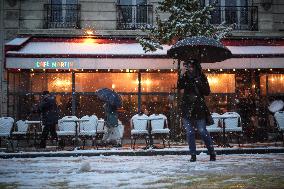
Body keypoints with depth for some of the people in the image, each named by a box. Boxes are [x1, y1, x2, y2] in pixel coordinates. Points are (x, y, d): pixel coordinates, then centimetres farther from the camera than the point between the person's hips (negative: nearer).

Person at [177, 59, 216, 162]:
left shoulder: (201, 77, 2)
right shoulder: (185, 77, 7)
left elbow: (207, 92, -4)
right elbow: (179, 86, -10)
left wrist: (199, 83, -16)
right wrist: (182, 74, -18)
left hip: (199, 108, -2)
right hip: (187, 108, 2)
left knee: (202, 131, -5)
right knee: (189, 132, 2)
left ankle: (212, 153, 8)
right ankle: (193, 155, 11)